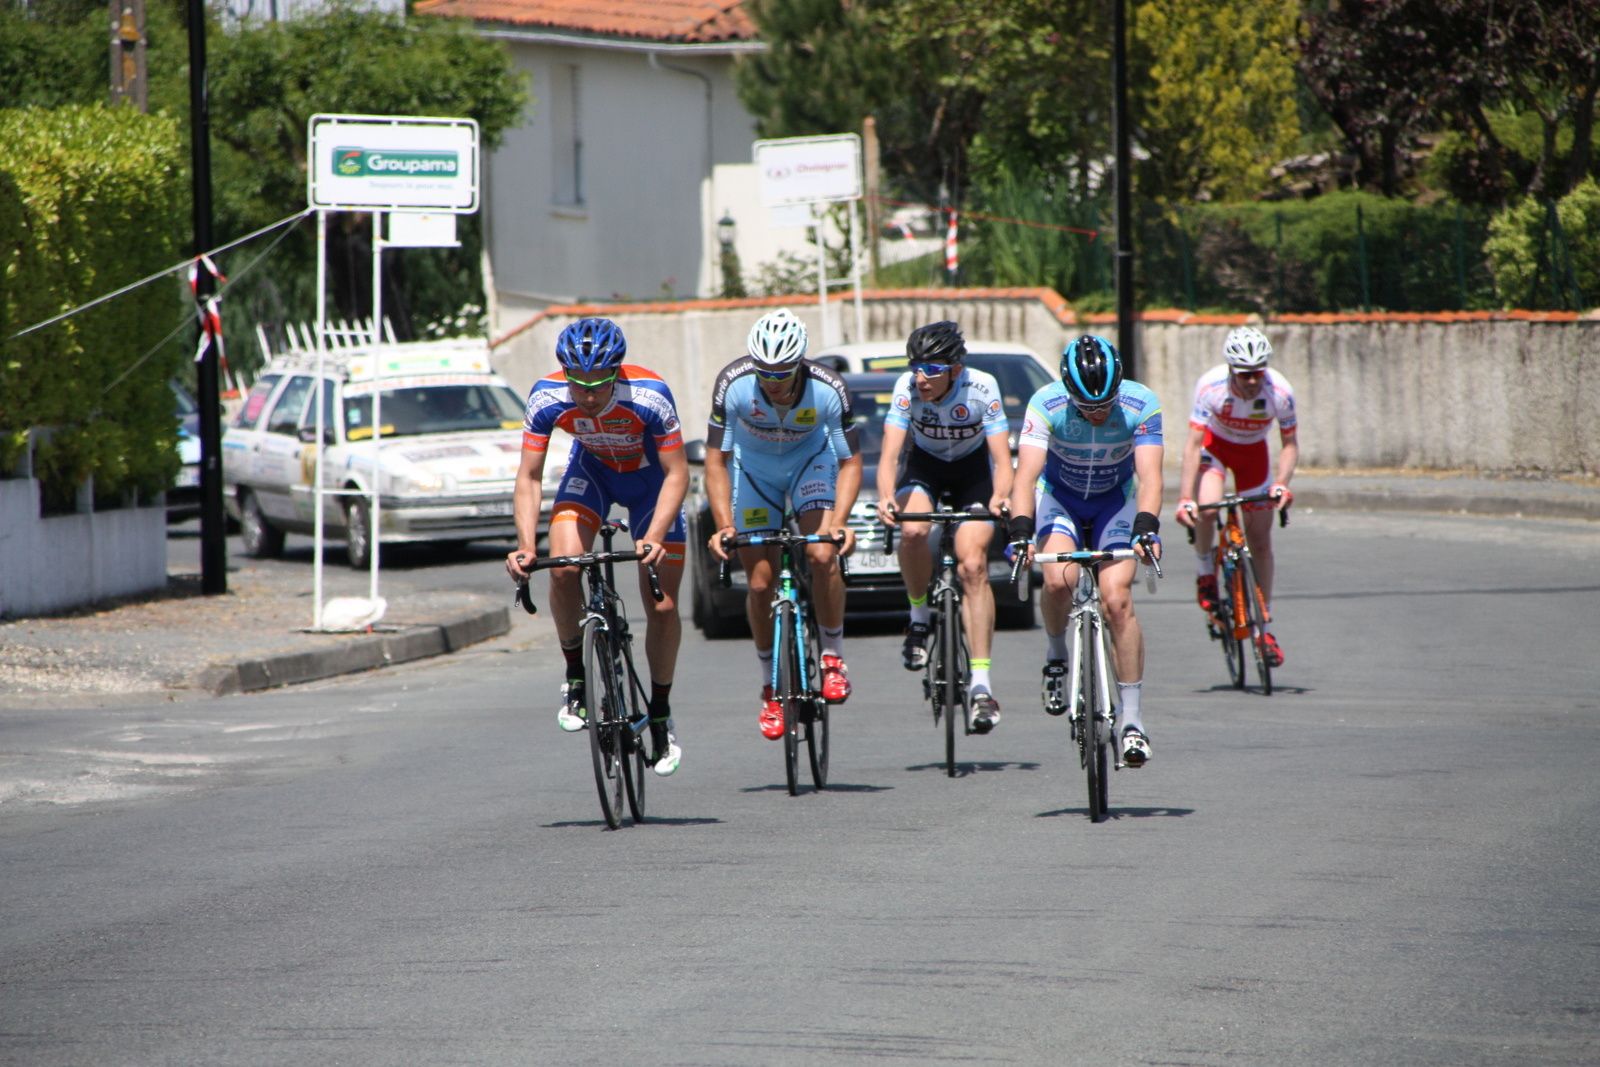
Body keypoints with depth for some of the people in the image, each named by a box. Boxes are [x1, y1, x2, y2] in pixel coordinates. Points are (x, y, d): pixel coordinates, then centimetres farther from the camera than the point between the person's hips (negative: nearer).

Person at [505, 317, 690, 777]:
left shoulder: (649, 395, -36)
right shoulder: (547, 398, -29)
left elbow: (676, 473, -28)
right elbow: (529, 477, -21)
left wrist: (655, 538, -42)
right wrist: (525, 544, -34)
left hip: (649, 477, -2)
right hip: (591, 471, 2)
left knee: (663, 607, -6)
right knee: (563, 567, -25)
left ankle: (660, 712, 17)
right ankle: (576, 676, -3)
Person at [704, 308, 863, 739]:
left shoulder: (828, 390, -31)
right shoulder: (734, 384, -31)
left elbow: (850, 462, -21)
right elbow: (716, 461, -22)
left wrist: (838, 522, -35)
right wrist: (723, 525, -33)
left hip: (811, 459, -1)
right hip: (753, 466, 1)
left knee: (822, 555, -24)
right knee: (760, 583, -4)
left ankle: (833, 658, -4)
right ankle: (771, 688, 13)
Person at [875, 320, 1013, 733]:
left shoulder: (982, 388, -28)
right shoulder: (907, 387, -26)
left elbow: (1002, 457, -30)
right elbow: (890, 453, -32)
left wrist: (1001, 497, -52)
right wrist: (886, 498, -52)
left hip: (973, 471, -1)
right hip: (925, 467, 1)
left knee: (973, 566, -18)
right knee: (913, 530, -32)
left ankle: (981, 683, -18)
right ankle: (919, 616, -5)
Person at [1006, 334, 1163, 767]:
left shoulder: (1141, 405, -25)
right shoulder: (1046, 406, -27)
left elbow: (1149, 476, -33)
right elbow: (1026, 475, -34)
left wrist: (1146, 528, -50)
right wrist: (1021, 532, -49)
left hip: (1116, 502, 0)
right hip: (1059, 499, 0)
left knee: (1117, 600, -18)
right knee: (1059, 580, -29)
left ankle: (1131, 716, -10)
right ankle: (1056, 657, 0)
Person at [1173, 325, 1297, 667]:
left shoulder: (1279, 391, -30)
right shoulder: (1211, 386, -33)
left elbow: (1290, 444, -16)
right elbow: (1193, 445, -31)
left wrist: (1282, 482, -34)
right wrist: (1185, 498, -38)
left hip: (1253, 452, 2)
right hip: (1216, 443, -2)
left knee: (1260, 540, 1)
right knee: (1207, 505, -31)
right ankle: (1205, 573, -3)